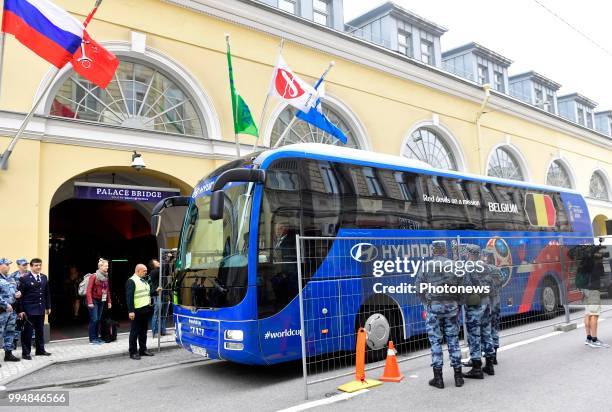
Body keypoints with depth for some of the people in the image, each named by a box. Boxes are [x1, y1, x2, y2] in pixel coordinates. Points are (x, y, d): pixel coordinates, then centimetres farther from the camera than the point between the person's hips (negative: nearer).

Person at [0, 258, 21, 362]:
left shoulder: (11, 278, 14)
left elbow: (16, 290, 24)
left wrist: (18, 293, 2)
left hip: (12, 309, 8)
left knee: (10, 332, 15)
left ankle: (8, 354, 26)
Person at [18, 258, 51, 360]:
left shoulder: (44, 277, 9)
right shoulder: (25, 278, -8)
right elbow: (21, 295, -9)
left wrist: (48, 306, 12)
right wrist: (21, 310, -12)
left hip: (41, 309, 6)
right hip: (29, 309, -5)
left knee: (40, 330, 14)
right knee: (27, 332, 2)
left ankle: (40, 350, 26)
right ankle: (26, 352, 12)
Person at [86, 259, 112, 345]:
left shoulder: (106, 277, 9)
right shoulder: (94, 276, -11)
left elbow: (108, 290, 12)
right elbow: (89, 290, -14)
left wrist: (109, 301, 10)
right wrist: (90, 302, -20)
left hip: (101, 301, 6)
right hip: (94, 300, -6)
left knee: (98, 319, 8)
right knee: (94, 320, -5)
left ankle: (96, 337, 15)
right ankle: (92, 339, 2)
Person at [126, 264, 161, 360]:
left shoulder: (143, 281, 17)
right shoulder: (131, 281, -12)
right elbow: (129, 297, -18)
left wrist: (155, 291, 11)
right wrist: (131, 311, -24)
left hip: (145, 310, 9)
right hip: (137, 311, -9)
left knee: (143, 332, 16)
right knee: (135, 332, 0)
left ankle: (143, 349, 25)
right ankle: (133, 352, 8)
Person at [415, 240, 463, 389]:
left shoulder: (427, 265, -3)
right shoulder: (454, 265, 2)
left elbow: (419, 286, -3)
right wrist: (458, 303, 10)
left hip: (434, 306, -2)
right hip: (452, 306, 2)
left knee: (436, 342, 4)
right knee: (453, 340, 11)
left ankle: (438, 378, 7)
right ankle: (458, 376, 16)